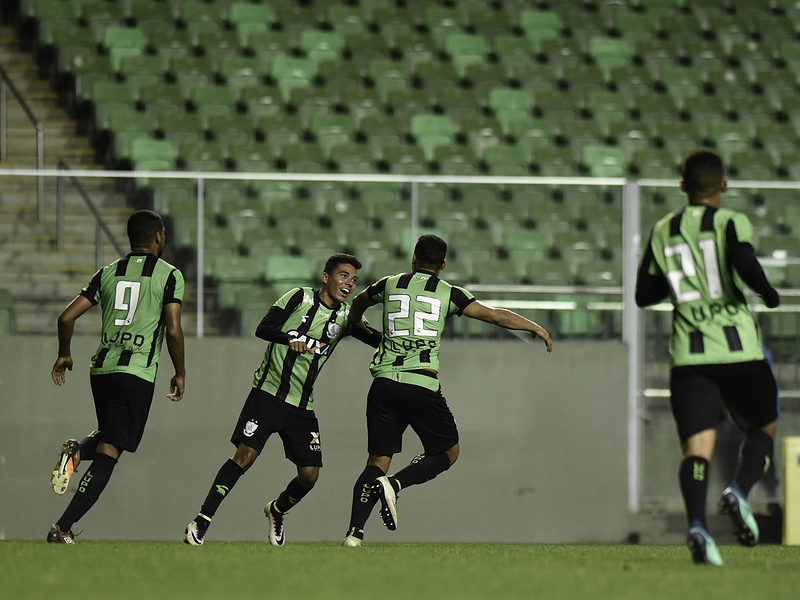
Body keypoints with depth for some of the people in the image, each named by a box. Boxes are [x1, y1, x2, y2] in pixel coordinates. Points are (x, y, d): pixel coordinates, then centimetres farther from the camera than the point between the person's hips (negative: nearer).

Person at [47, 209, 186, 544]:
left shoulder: (108, 272, 12)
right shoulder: (169, 275, -1)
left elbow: (67, 318, 8)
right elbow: (173, 331, -9)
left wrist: (64, 354, 25)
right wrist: (180, 373, 5)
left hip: (101, 369, 5)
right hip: (138, 373, -5)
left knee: (109, 437, 28)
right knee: (108, 454, -5)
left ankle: (76, 451, -6)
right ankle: (63, 527, -15)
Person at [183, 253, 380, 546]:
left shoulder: (345, 317, 8)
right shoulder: (300, 297, -3)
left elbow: (381, 341, 3)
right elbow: (263, 328, -13)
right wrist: (291, 338, -32)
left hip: (302, 406, 5)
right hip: (268, 392, -5)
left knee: (309, 474, -2)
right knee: (245, 455, -18)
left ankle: (277, 511, 29)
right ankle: (202, 520, -14)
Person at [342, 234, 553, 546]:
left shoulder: (389, 285, 13)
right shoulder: (448, 293, 4)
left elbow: (359, 302, 35)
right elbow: (496, 315, 4)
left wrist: (356, 322, 59)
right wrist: (536, 328, 20)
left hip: (384, 381, 3)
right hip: (422, 385, -3)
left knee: (378, 460, 5)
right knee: (447, 451, 13)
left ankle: (354, 532, -11)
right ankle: (393, 485, -11)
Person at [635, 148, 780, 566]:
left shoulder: (662, 232, 12)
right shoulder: (732, 223, -1)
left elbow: (643, 295, 15)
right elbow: (745, 266, -20)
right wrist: (770, 294, -1)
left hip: (687, 354, 2)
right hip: (737, 349, -2)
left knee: (697, 447, -5)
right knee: (763, 428, 18)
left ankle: (696, 524, -31)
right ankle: (739, 490, -10)